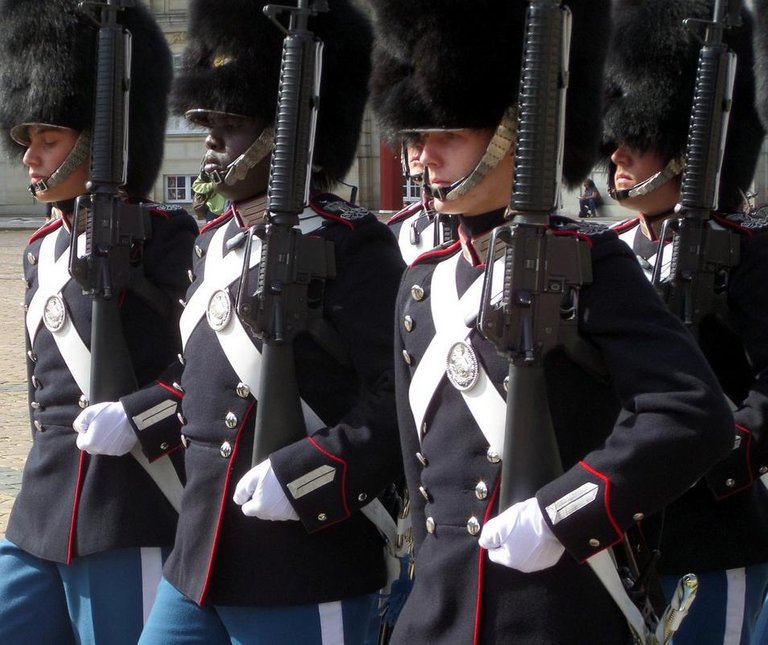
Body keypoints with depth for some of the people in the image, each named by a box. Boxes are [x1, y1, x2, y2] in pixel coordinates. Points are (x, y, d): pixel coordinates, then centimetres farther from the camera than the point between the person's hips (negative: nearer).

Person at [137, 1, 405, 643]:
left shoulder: (351, 245, -13)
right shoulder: (215, 243, 13)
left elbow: (406, 403, -17)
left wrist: (303, 474, -24)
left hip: (308, 577, -8)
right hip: (200, 559, 8)